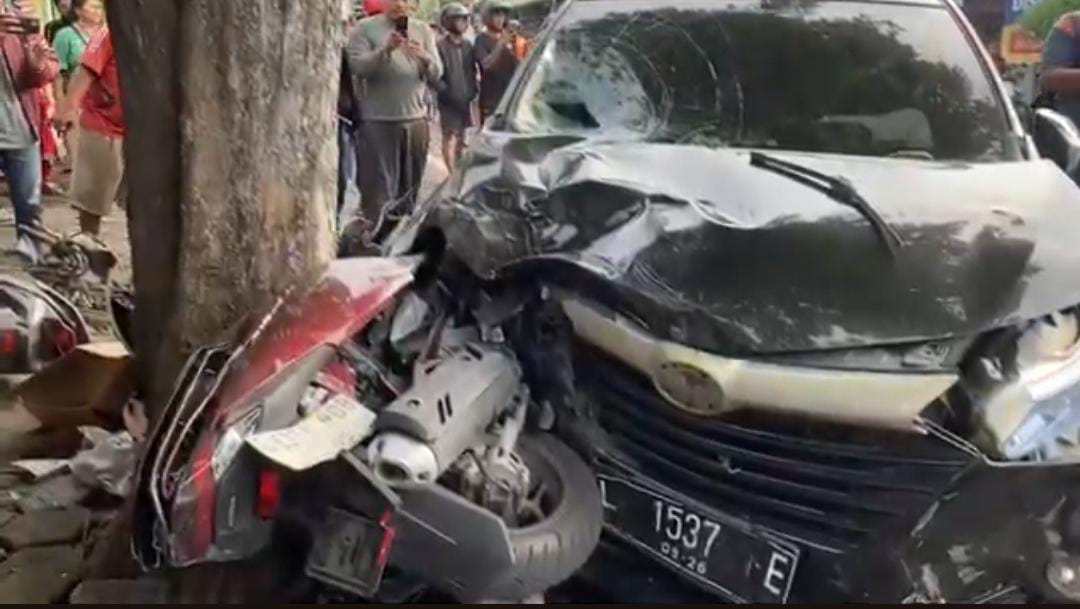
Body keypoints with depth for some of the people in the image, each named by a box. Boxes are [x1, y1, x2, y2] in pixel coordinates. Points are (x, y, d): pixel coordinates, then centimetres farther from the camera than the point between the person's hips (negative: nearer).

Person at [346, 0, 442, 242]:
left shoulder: (423, 30, 11)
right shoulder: (365, 28, 0)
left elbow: (436, 74, 5)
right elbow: (357, 67, -12)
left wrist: (424, 57, -15)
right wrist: (385, 50, -25)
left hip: (416, 120, 4)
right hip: (377, 121, -4)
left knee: (410, 187, 11)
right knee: (378, 188, -7)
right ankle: (376, 237, -4)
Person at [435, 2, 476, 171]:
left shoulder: (467, 45, 11)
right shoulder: (441, 46, -10)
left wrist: (472, 90, 5)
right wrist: (447, 92, -17)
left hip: (465, 99, 7)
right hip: (449, 100, -6)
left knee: (461, 137, 13)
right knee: (450, 138, -6)